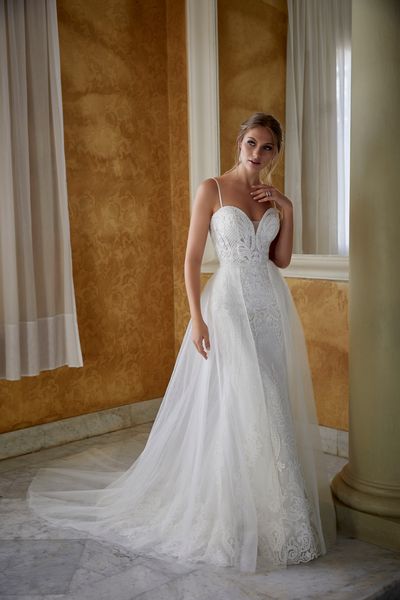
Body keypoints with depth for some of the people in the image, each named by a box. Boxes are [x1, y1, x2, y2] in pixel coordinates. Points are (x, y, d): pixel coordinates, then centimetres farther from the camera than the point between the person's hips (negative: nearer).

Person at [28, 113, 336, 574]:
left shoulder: (275, 196, 10)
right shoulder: (211, 190, -5)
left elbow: (281, 260, 13)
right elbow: (192, 259, -7)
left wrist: (287, 211, 1)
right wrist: (197, 319, -14)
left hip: (271, 308, 6)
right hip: (229, 305, -5)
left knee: (272, 408, 9)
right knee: (233, 410, -3)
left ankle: (271, 514, 25)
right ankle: (230, 516, 15)